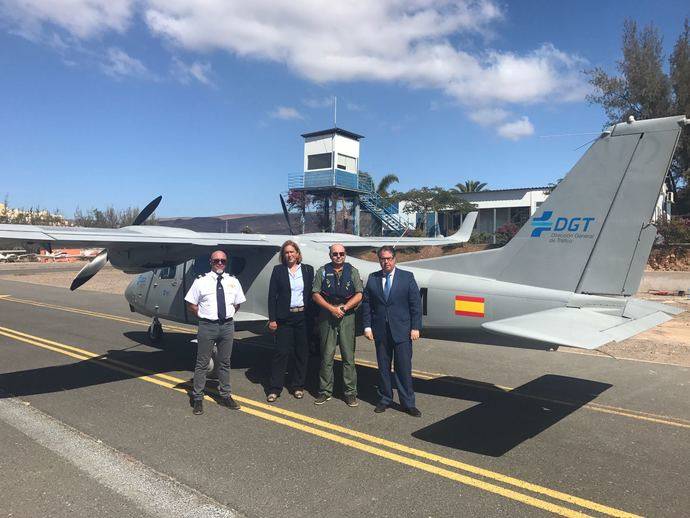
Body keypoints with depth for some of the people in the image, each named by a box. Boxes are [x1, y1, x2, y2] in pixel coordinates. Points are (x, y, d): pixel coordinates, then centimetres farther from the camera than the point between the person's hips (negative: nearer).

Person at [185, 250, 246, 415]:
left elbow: (237, 304, 17)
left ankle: (225, 396, 25)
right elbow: (191, 305, 1)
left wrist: (227, 316, 8)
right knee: (202, 364, 3)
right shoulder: (201, 282, -3)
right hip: (207, 326, -3)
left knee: (225, 363, 14)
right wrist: (204, 317, -2)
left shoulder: (233, 282, 7)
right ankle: (197, 398, 15)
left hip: (227, 325, 3)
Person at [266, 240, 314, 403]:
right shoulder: (278, 270, 2)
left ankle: (298, 386, 21)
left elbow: (311, 294, 5)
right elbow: (272, 295, 1)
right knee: (281, 351, -1)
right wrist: (272, 319, -5)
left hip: (303, 316, 2)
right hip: (284, 317, -1)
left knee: (302, 352, 7)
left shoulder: (308, 270, 5)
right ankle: (274, 388, 8)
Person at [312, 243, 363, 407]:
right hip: (327, 317, 0)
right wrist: (332, 308, -9)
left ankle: (350, 392, 10)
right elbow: (316, 294, 2)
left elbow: (359, 295, 3)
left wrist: (344, 308, -9)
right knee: (327, 356, 4)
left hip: (347, 316, 0)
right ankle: (325, 391, 14)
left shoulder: (352, 271, 7)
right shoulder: (322, 271, 6)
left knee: (348, 356, 1)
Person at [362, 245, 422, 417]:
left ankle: (408, 403, 10)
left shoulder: (407, 277, 1)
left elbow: (416, 303, -1)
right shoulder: (372, 279, 6)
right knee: (383, 367, 10)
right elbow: (366, 304, 7)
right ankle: (385, 399, 24)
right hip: (380, 331, 2)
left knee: (404, 367, 0)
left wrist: (415, 327, -6)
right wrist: (367, 326, 0)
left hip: (402, 330, -2)